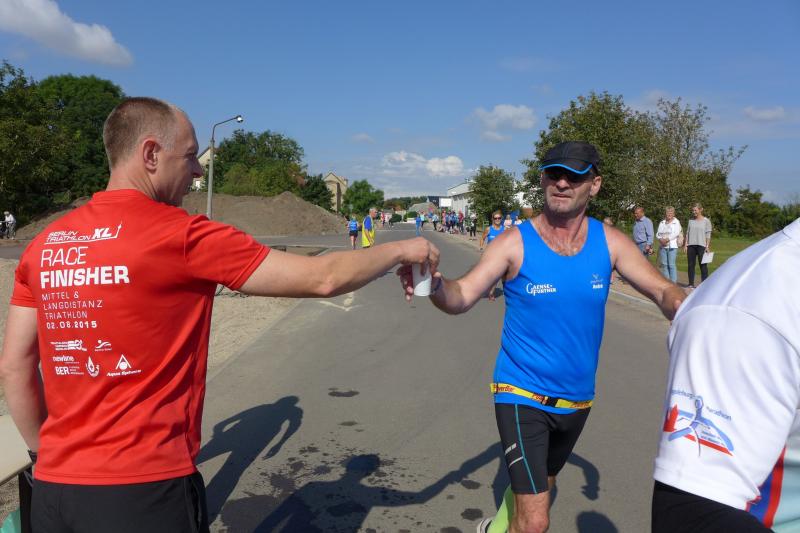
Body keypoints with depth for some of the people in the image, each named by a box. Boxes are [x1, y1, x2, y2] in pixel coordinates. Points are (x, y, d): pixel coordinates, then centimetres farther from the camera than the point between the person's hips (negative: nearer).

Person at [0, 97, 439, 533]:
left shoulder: (45, 244, 3)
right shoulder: (184, 237, -15)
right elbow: (322, 278, -12)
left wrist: (49, 453, 19)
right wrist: (401, 250, 3)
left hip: (54, 485, 6)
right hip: (145, 486, -6)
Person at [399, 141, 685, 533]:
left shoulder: (609, 242, -6)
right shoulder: (515, 243, -16)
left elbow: (663, 292, -2)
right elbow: (461, 297, -26)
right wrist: (435, 284, -49)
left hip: (577, 399, 5)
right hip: (523, 395, -5)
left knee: (541, 482, 28)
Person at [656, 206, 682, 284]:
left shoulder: (676, 222, 6)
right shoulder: (662, 223, 19)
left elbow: (676, 233, -7)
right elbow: (658, 233, 11)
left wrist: (667, 239, -17)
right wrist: (661, 239, -9)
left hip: (672, 246, -5)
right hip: (663, 246, 5)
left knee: (672, 265, -9)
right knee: (664, 264, 2)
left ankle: (673, 282, -7)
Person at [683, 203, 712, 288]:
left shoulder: (706, 221, 2)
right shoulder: (691, 221, 13)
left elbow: (708, 234, -1)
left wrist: (707, 246, -9)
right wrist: (685, 245, 6)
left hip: (701, 245, -4)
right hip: (691, 245, 4)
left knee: (703, 265, -4)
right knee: (691, 265, 5)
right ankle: (691, 284, 10)